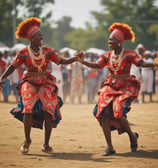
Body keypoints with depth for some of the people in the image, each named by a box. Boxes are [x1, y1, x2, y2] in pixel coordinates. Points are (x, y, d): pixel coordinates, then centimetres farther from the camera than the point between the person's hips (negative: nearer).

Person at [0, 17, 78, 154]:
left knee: (48, 111, -10)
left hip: (46, 83, 2)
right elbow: (12, 67, -1)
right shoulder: (23, 53, -3)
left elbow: (63, 61, -1)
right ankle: (27, 140, 1)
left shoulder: (48, 51, 2)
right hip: (30, 82, -2)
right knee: (29, 108, -19)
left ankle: (46, 144, 2)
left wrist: (76, 58, -17)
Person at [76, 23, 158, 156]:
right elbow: (96, 65, 2)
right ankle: (109, 147, -2)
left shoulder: (129, 54, -8)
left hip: (125, 87, -5)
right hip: (110, 87, 5)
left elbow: (141, 63, -19)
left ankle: (132, 136, 8)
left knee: (118, 112, -22)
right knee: (104, 114, -11)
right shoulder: (108, 55, 7)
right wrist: (83, 61, -10)